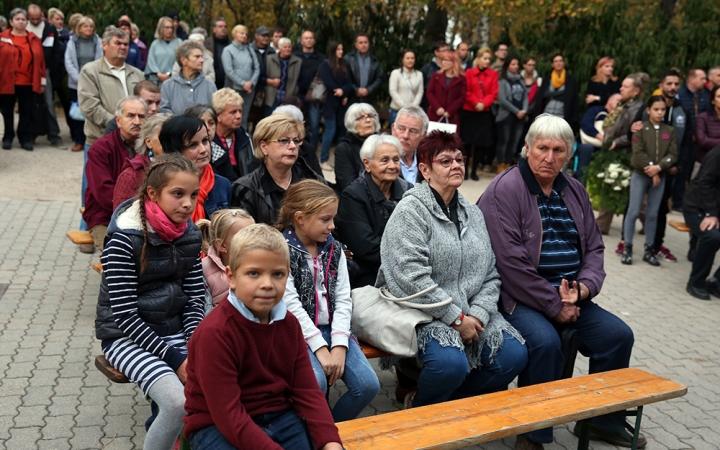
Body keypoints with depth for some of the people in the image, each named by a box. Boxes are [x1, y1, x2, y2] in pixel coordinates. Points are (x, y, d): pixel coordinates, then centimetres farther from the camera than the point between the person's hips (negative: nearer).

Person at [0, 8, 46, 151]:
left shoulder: (34, 39, 7)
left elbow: (40, 60, 6)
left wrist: (42, 80, 4)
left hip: (28, 83, 1)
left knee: (26, 111, 6)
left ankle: (25, 137, 16)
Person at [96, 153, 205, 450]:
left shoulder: (190, 234, -1)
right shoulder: (125, 240, -17)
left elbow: (194, 298, 3)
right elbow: (125, 315, -18)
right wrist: (173, 357, -20)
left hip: (174, 330, 5)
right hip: (127, 336, -5)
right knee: (179, 402, -26)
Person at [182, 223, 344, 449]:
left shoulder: (288, 323, 0)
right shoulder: (214, 332, -20)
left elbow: (307, 391, -2)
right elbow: (228, 415, -23)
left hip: (279, 416, 5)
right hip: (217, 427, -5)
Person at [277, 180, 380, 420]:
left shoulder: (334, 249, 9)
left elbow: (343, 298, 2)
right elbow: (291, 305, -14)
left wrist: (339, 346, -11)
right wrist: (320, 348, -18)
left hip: (332, 329, 5)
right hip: (298, 333, -5)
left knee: (368, 385, -13)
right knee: (316, 384, -30)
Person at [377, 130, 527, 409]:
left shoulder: (472, 213, 13)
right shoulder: (410, 211, -9)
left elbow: (490, 274, 10)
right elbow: (412, 277, -19)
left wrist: (478, 314, -8)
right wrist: (456, 318, -16)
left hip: (471, 314, 7)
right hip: (423, 313, -6)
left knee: (514, 355, -11)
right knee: (451, 363, -30)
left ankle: (447, 403, 10)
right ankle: (420, 408, 6)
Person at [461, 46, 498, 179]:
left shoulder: (493, 74, 4)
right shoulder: (469, 72, 1)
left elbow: (494, 93, -2)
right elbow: (467, 92, -4)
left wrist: (484, 104, -16)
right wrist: (476, 103, -16)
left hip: (485, 113, 1)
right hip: (468, 111, -1)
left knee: (481, 142, 2)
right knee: (467, 141, 4)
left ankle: (474, 171, 10)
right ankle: (464, 169, 13)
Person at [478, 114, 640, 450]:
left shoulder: (574, 191, 11)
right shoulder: (505, 189, -12)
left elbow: (594, 247, 13)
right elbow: (510, 261, -19)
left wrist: (583, 288, -7)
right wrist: (554, 305, -16)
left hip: (570, 296, 7)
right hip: (519, 297, -7)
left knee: (618, 334, -3)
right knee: (545, 341, -31)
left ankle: (603, 420, 19)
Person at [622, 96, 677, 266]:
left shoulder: (669, 131, 6)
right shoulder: (640, 128, -4)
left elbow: (672, 154, 0)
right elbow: (638, 153, -11)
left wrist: (658, 167, -16)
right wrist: (652, 173, -13)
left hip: (660, 177, 3)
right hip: (640, 175, -3)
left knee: (652, 214, 6)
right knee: (633, 212, -4)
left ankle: (648, 250, 11)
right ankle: (627, 248, 3)